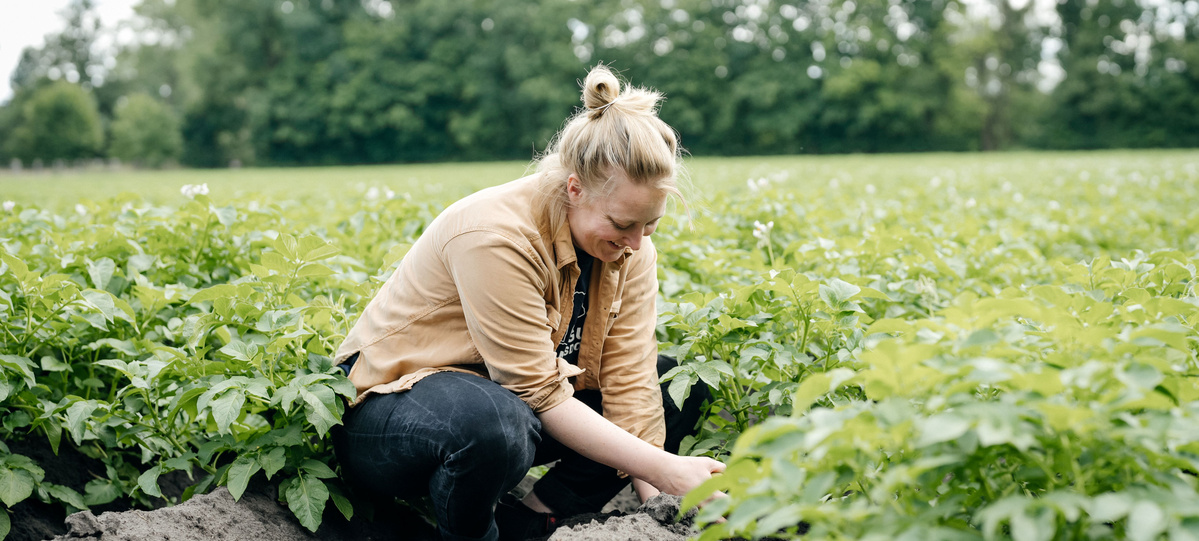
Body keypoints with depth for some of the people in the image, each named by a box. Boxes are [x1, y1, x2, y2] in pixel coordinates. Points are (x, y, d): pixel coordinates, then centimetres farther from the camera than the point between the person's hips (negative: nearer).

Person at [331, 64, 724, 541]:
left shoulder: (626, 242, -6)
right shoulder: (495, 234, -28)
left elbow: (629, 377, -9)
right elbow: (541, 394, -28)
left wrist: (654, 497, -20)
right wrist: (661, 469, -31)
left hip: (509, 397, 8)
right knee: (493, 424, -42)